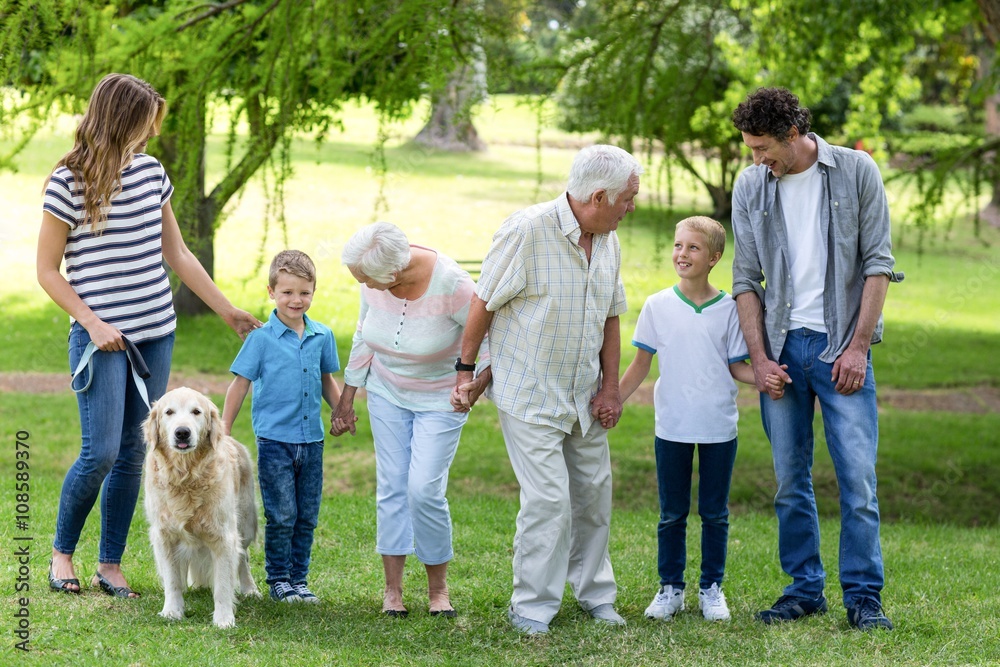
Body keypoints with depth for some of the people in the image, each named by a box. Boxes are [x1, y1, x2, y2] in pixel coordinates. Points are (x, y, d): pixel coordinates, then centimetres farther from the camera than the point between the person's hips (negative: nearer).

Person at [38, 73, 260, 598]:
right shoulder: (68, 182, -8)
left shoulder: (151, 172, 8)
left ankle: (110, 566, 14)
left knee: (133, 454, 6)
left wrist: (227, 310, 18)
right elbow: (47, 271, -4)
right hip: (101, 337, -5)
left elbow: (177, 255, 17)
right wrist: (93, 324, -13)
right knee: (101, 452, -10)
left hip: (156, 336, 5)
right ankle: (61, 552, 12)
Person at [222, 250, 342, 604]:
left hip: (311, 439, 4)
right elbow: (240, 384, -1)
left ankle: (299, 579, 17)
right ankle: (278, 580, 9)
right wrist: (223, 432, 0)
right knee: (281, 516, -4)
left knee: (307, 516, 7)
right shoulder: (261, 338, -6)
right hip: (274, 440, -4)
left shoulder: (322, 336, 6)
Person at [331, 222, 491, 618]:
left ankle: (438, 588, 6)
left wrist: (476, 387, -21)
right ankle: (393, 589, 8)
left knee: (424, 491, -12)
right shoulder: (374, 282, -13)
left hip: (440, 398, -4)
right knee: (391, 486, 1)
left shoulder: (450, 284, -28)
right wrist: (347, 399, 9)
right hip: (387, 393, 4)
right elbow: (364, 337, 5)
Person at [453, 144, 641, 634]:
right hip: (529, 394, -7)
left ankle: (595, 595, 29)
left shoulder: (608, 242, 3)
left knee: (594, 494, 12)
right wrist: (465, 369, -6)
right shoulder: (527, 231, -19)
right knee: (548, 499, -11)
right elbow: (484, 303, -11)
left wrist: (610, 387, 8)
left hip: (583, 398, 7)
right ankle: (531, 608, 2)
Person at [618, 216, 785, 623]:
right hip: (672, 427, 1)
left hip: (719, 428, 0)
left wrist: (765, 379, -16)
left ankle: (712, 588, 18)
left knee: (715, 513, 8)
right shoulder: (657, 307, 1)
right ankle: (670, 588, 17)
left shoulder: (728, 309, -1)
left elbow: (737, 365, 3)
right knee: (672, 513, 8)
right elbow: (640, 366, 6)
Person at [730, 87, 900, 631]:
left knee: (858, 475, -7)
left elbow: (877, 263, -3)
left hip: (840, 346, -3)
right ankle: (804, 588, 16)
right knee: (790, 479, 6)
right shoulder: (749, 187, 5)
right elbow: (746, 278, 7)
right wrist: (759, 357, -1)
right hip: (782, 346, 3)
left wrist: (858, 346, -10)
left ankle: (863, 595, 1)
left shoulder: (856, 172, -3)